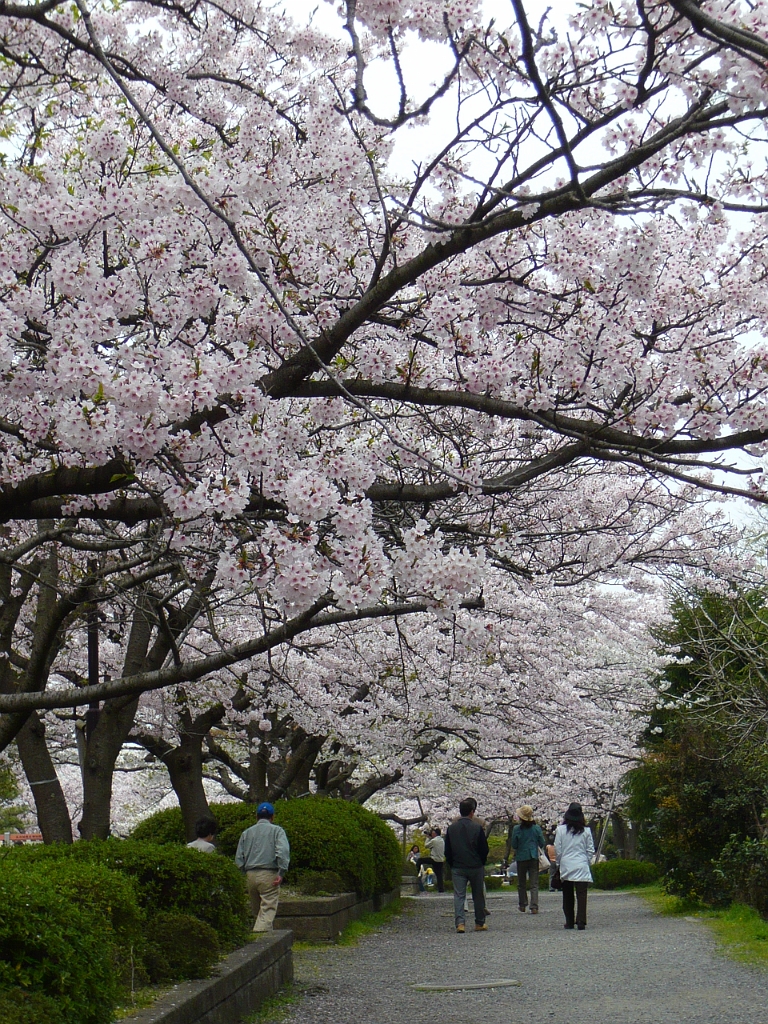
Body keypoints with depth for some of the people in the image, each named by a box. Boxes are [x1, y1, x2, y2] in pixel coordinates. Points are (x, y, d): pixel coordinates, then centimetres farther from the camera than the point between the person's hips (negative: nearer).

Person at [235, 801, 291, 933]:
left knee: (257, 911, 15)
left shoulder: (246, 833, 17)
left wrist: (242, 876, 18)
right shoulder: (277, 830, 5)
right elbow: (283, 851, -12)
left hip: (250, 875, 4)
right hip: (269, 874, -4)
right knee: (268, 909, -8)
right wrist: (281, 873, -13)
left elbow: (239, 858, 13)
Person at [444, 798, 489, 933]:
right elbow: (484, 849, -4)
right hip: (475, 867, -1)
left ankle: (459, 923, -14)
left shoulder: (451, 828, 1)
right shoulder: (477, 828, -8)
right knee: (478, 895, 11)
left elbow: (447, 851, 6)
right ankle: (480, 923, 17)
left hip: (457, 868, 1)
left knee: (458, 895, 0)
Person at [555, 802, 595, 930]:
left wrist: (559, 863, 11)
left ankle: (569, 922, 13)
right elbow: (591, 850, 3)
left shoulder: (561, 829, -4)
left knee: (567, 895, 11)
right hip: (582, 866, 0)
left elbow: (557, 849, -1)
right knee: (581, 894, -2)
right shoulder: (586, 831, -1)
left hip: (566, 866, 0)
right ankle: (581, 921, -12)